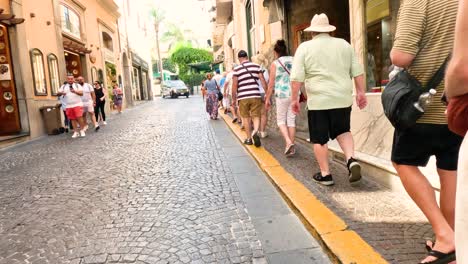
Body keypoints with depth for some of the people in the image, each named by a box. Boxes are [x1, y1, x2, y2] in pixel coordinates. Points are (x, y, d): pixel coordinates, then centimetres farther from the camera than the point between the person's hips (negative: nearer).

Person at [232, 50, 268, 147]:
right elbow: (263, 81, 2)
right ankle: (255, 132, -20)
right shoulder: (256, 66, 5)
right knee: (256, 116, 7)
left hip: (243, 97, -1)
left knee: (246, 117, 11)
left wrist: (234, 99, 5)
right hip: (256, 96, 1)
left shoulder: (236, 69, -1)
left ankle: (249, 138, 17)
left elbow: (234, 86, -3)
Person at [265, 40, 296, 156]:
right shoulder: (294, 61, 7)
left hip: (282, 94, -4)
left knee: (281, 120, 9)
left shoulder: (275, 64, -3)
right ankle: (291, 147, 14)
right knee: (291, 120, 10)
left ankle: (288, 142, -11)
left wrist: (267, 99, 5)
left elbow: (271, 83, -2)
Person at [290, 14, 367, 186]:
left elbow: (297, 78, -6)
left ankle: (325, 175, 13)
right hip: (342, 99, 4)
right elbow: (358, 72, 8)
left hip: (318, 101, -3)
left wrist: (294, 98, 2)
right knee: (343, 131, 20)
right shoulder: (344, 45, 9)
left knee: (319, 139, 8)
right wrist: (361, 92, 15)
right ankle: (352, 160, 0)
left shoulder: (305, 47, -1)